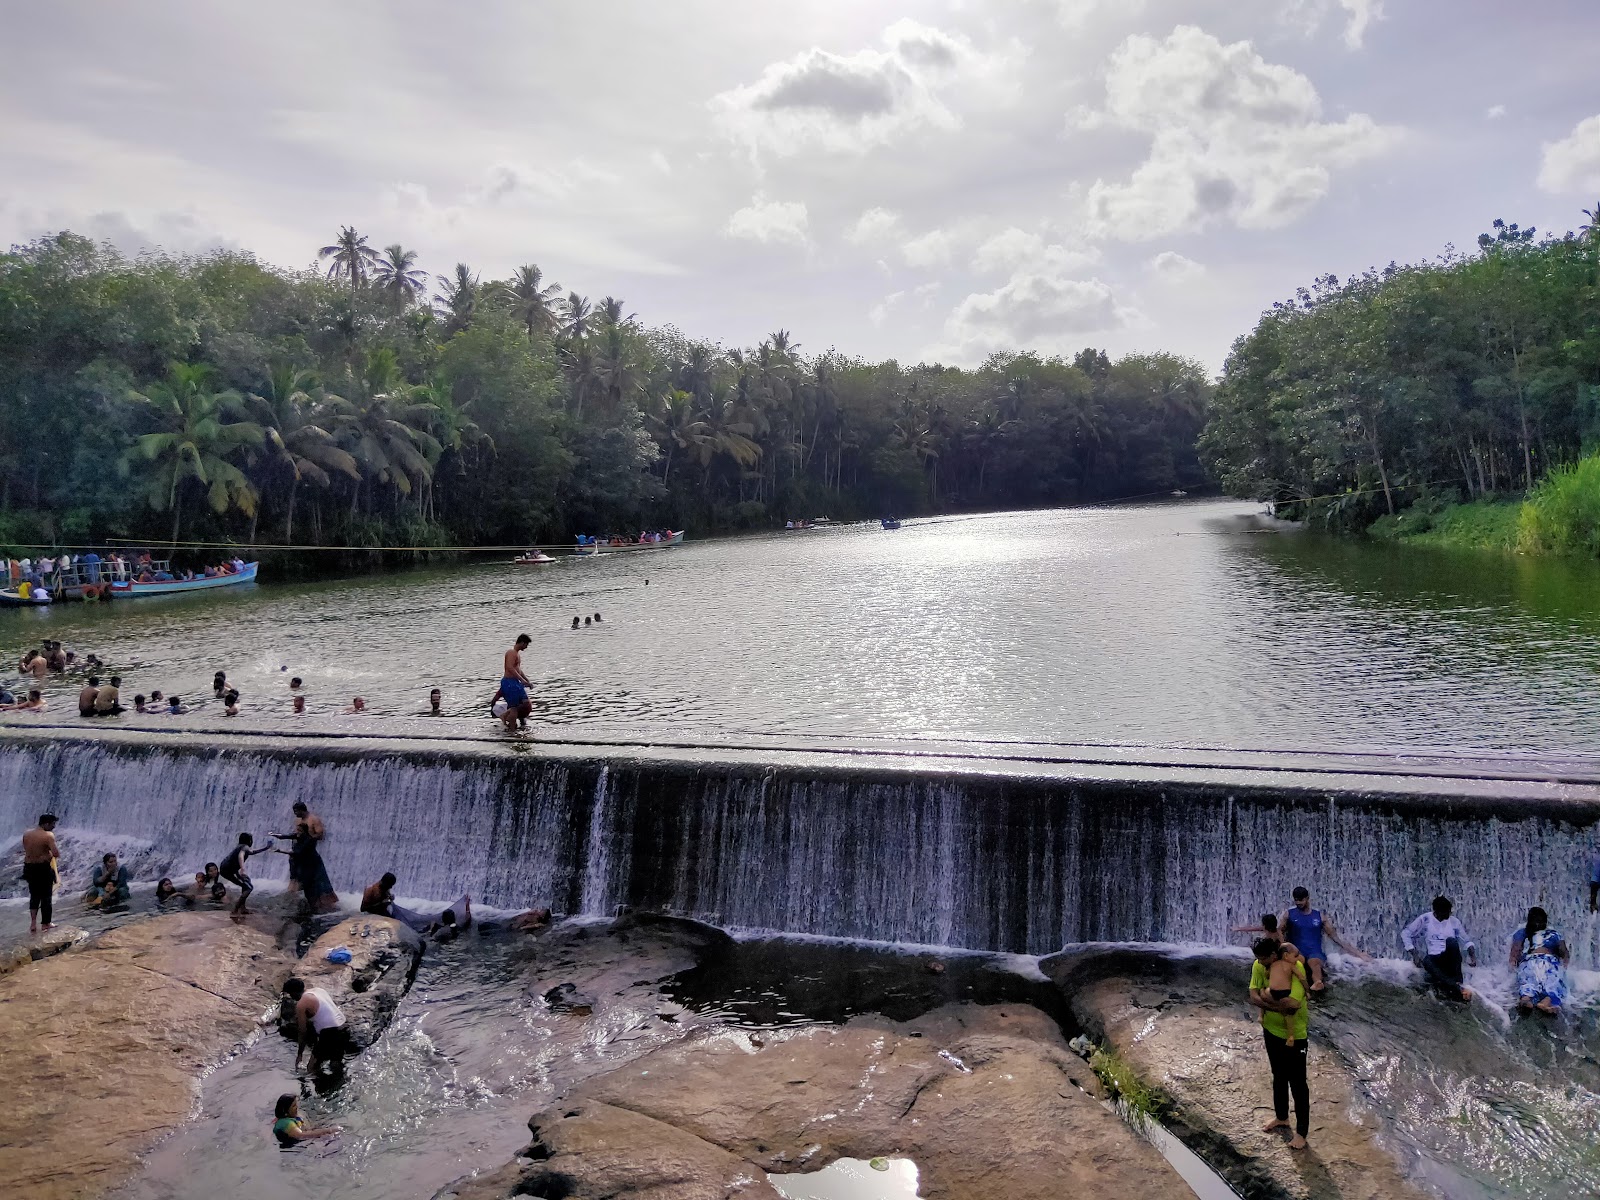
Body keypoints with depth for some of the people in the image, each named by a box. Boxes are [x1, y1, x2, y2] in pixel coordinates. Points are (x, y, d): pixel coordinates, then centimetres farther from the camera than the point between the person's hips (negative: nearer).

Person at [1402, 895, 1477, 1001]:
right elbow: (1405, 934, 4)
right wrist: (1414, 954, -7)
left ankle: (1457, 980, -36)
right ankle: (1457, 988, -48)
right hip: (1433, 959, -1)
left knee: (1451, 941, -31)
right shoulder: (1425, 919, 3)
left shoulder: (1454, 922, 10)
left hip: (1450, 960, 2)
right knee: (1427, 961, -39)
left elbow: (1466, 941, 19)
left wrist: (1472, 955, -2)